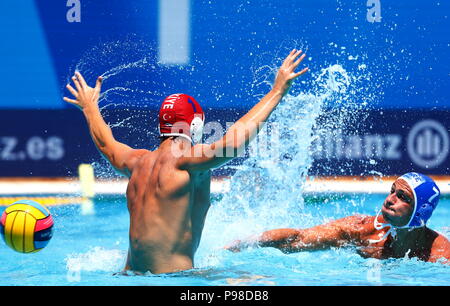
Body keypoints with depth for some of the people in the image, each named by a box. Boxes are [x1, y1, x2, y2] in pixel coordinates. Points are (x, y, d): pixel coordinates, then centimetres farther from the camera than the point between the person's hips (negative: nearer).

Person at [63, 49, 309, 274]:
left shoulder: (139, 162, 13)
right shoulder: (185, 160, -11)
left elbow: (107, 145, 32)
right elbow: (233, 142, -22)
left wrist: (90, 107, 50)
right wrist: (277, 92, -17)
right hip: (171, 273, -9)